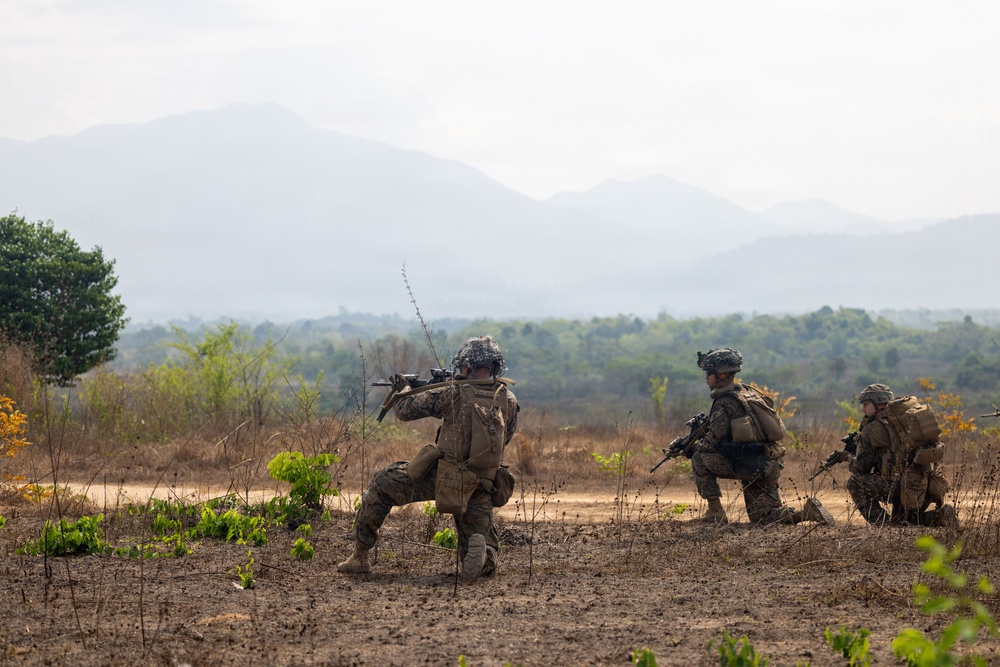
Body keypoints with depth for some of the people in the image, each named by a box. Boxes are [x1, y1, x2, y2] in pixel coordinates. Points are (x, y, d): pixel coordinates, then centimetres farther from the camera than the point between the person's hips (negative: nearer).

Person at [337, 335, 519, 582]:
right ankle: (479, 551, -23)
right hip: (481, 491, 3)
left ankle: (361, 555, 16)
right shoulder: (509, 401, 4)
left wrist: (405, 389, 26)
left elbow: (404, 410, 2)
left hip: (442, 477, -3)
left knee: (382, 484, 17)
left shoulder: (453, 393, -7)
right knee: (487, 560, 14)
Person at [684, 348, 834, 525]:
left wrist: (693, 447, 7)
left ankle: (715, 512, -1)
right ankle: (806, 513, -4)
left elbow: (714, 441, -11)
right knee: (763, 516, 14)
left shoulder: (724, 402, -10)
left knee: (700, 459, 0)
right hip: (770, 467, 9)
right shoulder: (747, 391, 18)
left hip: (749, 465, -9)